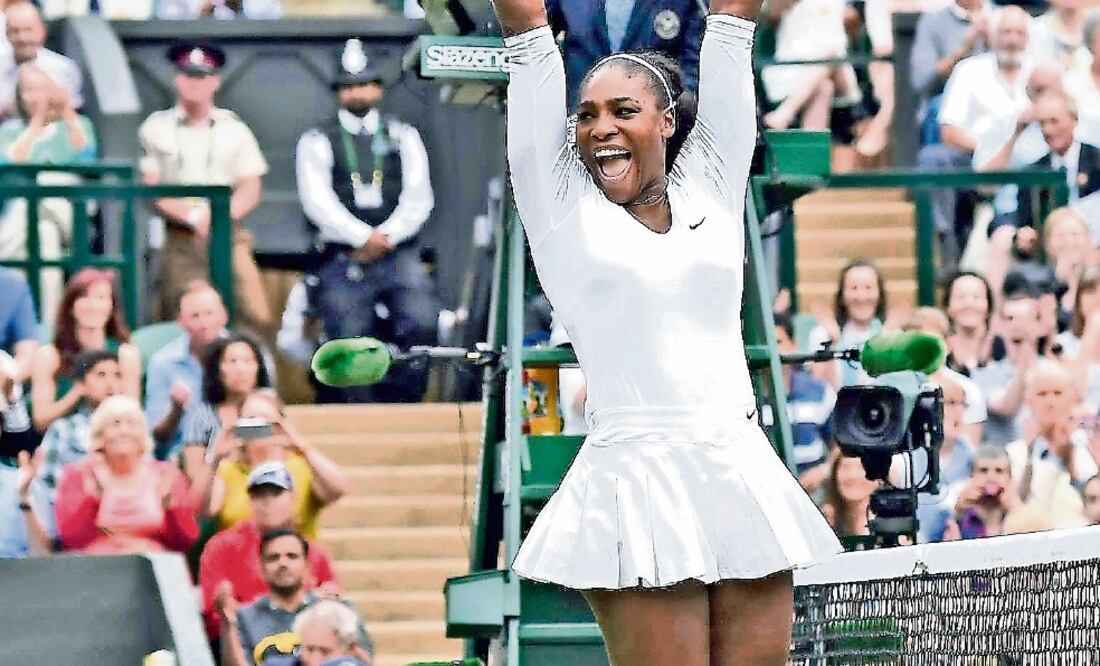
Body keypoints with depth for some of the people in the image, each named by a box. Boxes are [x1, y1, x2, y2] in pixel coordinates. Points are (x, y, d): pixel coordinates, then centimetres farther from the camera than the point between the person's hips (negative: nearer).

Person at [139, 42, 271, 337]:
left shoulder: (233, 129, 12)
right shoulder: (157, 128, 7)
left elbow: (251, 188, 10)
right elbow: (152, 188, 1)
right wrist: (193, 217, -11)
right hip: (179, 236, -1)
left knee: (254, 317, -13)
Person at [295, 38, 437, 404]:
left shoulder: (402, 136, 13)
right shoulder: (318, 141, 7)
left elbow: (419, 198, 4)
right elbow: (318, 201, -5)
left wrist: (385, 237, -11)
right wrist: (363, 237, -15)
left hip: (398, 255, 1)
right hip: (343, 261, -1)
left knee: (421, 325, -20)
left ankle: (401, 406, -11)